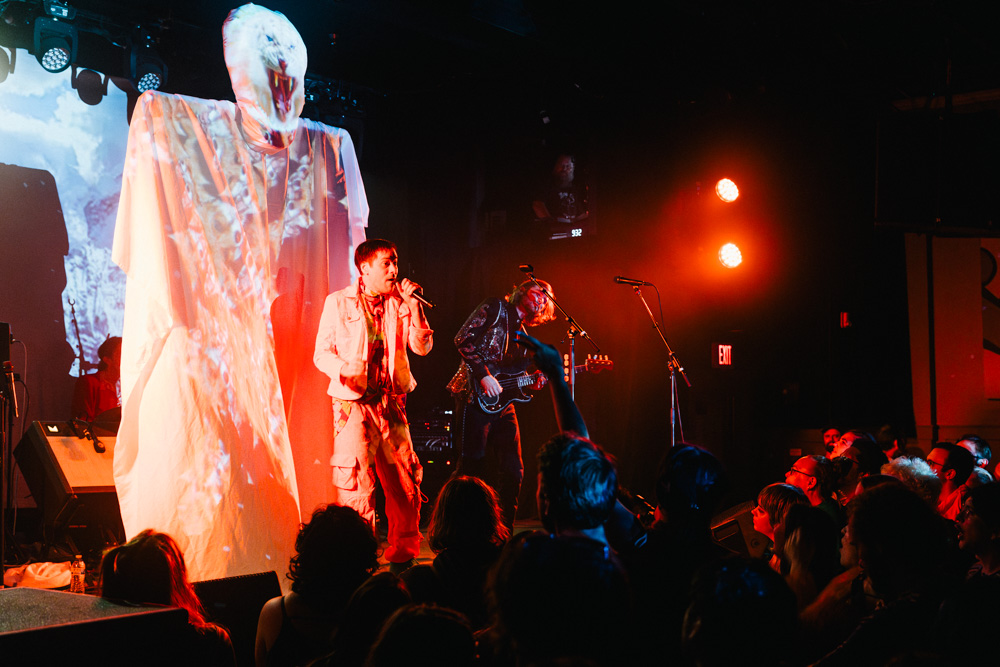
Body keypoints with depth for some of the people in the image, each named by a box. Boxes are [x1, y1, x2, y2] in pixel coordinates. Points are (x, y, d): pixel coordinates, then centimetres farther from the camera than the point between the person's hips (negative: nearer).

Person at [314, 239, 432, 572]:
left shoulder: (401, 303, 12)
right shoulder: (338, 303, 2)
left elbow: (422, 347, 4)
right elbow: (322, 353, 0)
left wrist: (412, 306, -6)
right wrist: (344, 371, -20)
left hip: (391, 402, 4)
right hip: (353, 403, -4)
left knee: (405, 482, 4)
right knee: (356, 484, -10)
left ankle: (403, 557, 18)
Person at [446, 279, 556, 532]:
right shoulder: (497, 308, 1)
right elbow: (463, 340, -11)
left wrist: (535, 381, -1)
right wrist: (484, 375, -16)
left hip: (502, 404, 8)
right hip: (475, 397, -8)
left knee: (513, 471, 6)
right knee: (473, 467, -8)